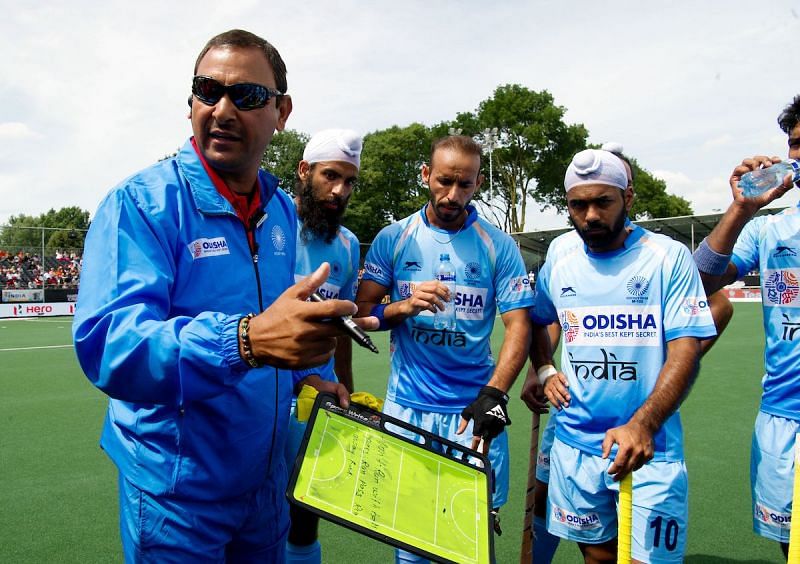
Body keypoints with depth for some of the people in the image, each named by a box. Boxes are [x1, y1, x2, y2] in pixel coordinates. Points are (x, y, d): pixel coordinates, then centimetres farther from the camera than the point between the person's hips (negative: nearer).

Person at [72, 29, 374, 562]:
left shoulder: (284, 212, 2)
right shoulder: (142, 202, -17)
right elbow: (105, 343, -30)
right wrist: (245, 340, -45)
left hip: (268, 476, 6)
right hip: (177, 489, -5)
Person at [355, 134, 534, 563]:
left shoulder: (499, 247, 1)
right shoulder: (392, 239, 3)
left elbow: (518, 326, -5)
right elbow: (362, 314, 3)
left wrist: (494, 394, -19)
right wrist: (403, 307, -17)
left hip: (474, 409, 0)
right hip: (406, 408, 1)